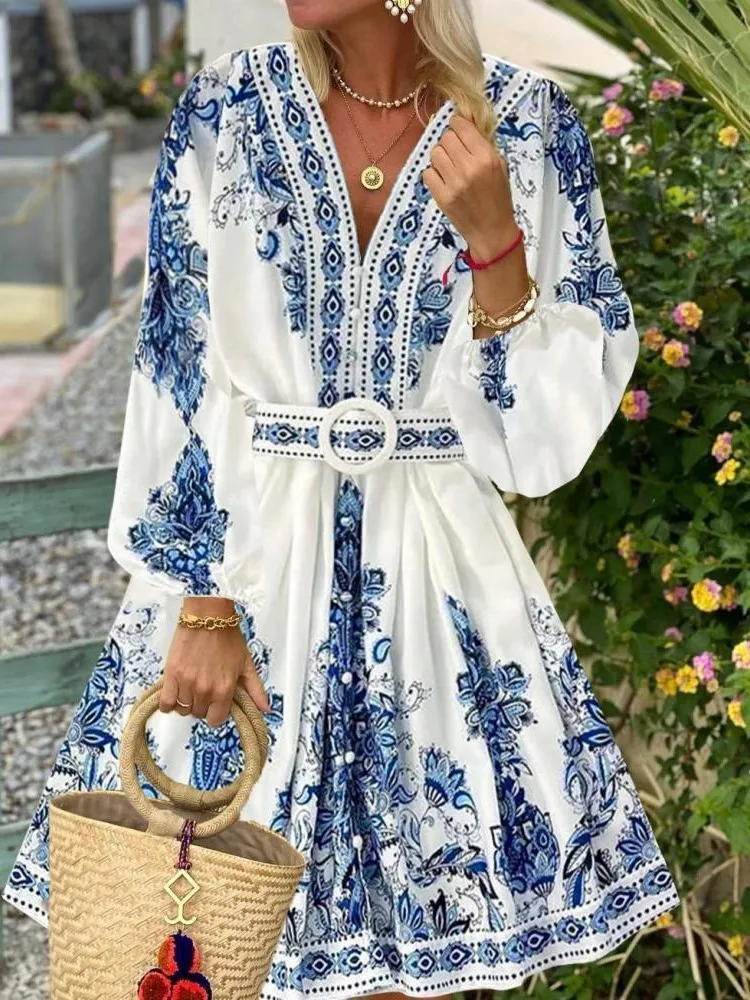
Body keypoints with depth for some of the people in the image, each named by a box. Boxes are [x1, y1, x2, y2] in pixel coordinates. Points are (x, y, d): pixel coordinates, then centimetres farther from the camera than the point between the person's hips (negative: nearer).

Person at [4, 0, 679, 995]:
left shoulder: (529, 126, -3)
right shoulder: (226, 112, -2)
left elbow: (552, 413, -3)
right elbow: (181, 371, -4)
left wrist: (494, 240, -18)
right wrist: (202, 604, -8)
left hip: (442, 569, 0)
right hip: (239, 547, 0)